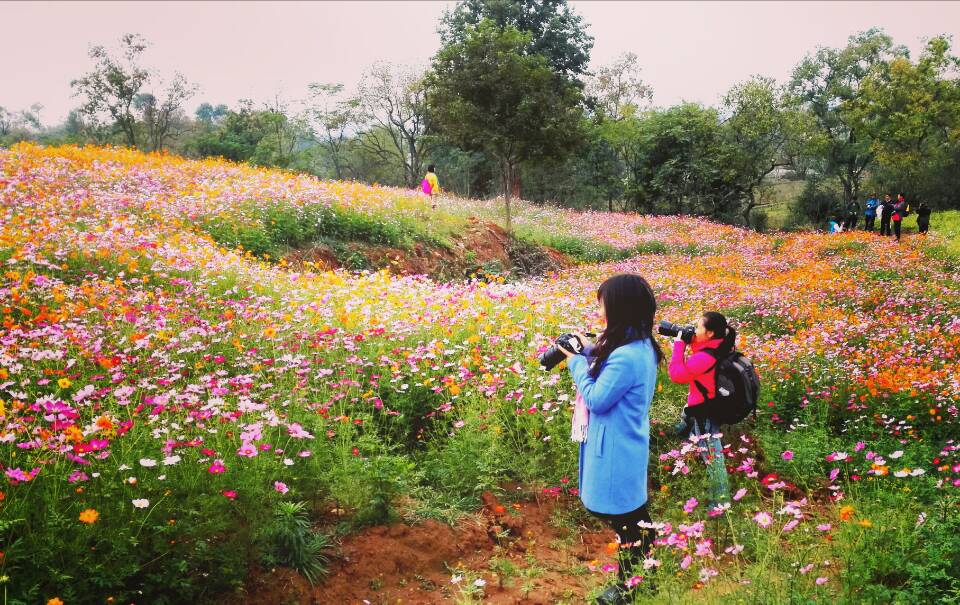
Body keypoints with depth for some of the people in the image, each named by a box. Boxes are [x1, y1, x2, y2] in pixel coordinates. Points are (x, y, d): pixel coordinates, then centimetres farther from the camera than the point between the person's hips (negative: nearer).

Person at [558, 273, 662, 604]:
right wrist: (588, 351, 5)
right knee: (636, 518, 21)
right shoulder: (642, 345, 2)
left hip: (616, 452, -10)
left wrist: (576, 362, -10)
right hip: (627, 446, 10)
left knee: (624, 522, 6)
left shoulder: (626, 357, -29)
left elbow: (595, 399, -21)